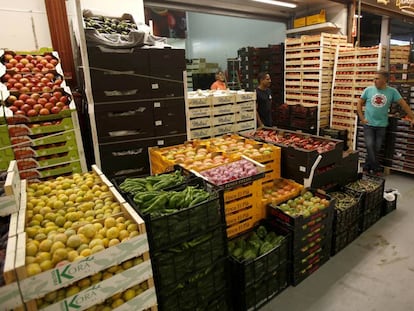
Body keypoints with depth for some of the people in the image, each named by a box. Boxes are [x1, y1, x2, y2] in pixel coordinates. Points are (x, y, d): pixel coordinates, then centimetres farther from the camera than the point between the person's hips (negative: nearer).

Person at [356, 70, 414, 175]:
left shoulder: (392, 91, 0)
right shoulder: (368, 90, -1)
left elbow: (403, 104, 1)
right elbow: (359, 103, 5)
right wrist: (362, 118, -4)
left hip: (381, 125, 1)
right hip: (368, 124, -1)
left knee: (376, 148, 5)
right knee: (370, 147, -6)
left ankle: (367, 167, 19)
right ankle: (377, 169, 8)